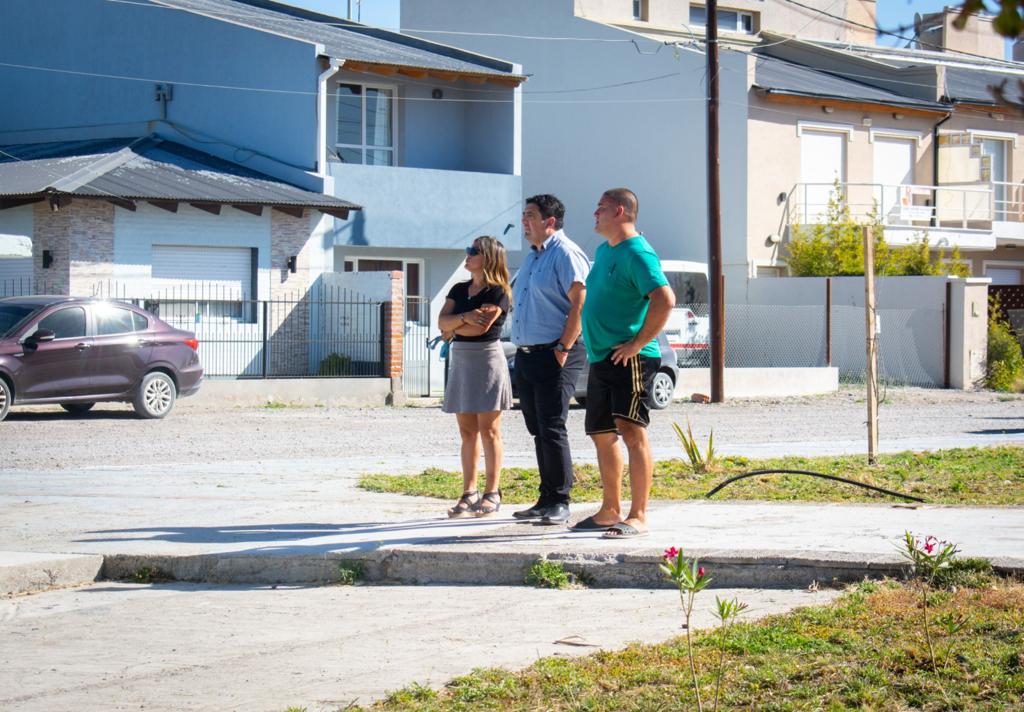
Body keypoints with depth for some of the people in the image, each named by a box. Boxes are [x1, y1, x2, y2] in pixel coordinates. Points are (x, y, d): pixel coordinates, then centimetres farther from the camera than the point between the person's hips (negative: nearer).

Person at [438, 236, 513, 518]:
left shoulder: (498, 293, -6)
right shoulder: (459, 290, 15)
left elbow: (481, 327, -17)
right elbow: (442, 321, 3)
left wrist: (453, 329, -1)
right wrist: (465, 318, -14)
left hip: (487, 360, -7)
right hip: (460, 360, 7)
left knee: (488, 430, -4)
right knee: (467, 431, 6)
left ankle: (492, 494, -1)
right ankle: (469, 493, 9)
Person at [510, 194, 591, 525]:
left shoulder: (566, 254, -10)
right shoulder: (531, 257, 20)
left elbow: (580, 303, -17)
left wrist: (563, 348, -20)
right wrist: (521, 352, 18)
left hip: (554, 355, -9)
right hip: (526, 356, 9)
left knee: (552, 429, -11)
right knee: (538, 431, 11)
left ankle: (560, 503, -7)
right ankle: (546, 500, 17)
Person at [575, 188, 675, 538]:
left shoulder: (636, 253, -13)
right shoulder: (604, 250, 18)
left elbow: (665, 299, -26)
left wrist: (638, 343, -23)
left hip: (629, 358, -10)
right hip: (601, 358, 10)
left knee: (631, 430, -16)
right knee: (602, 434, 15)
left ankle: (638, 516, -18)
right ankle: (610, 511, 26)